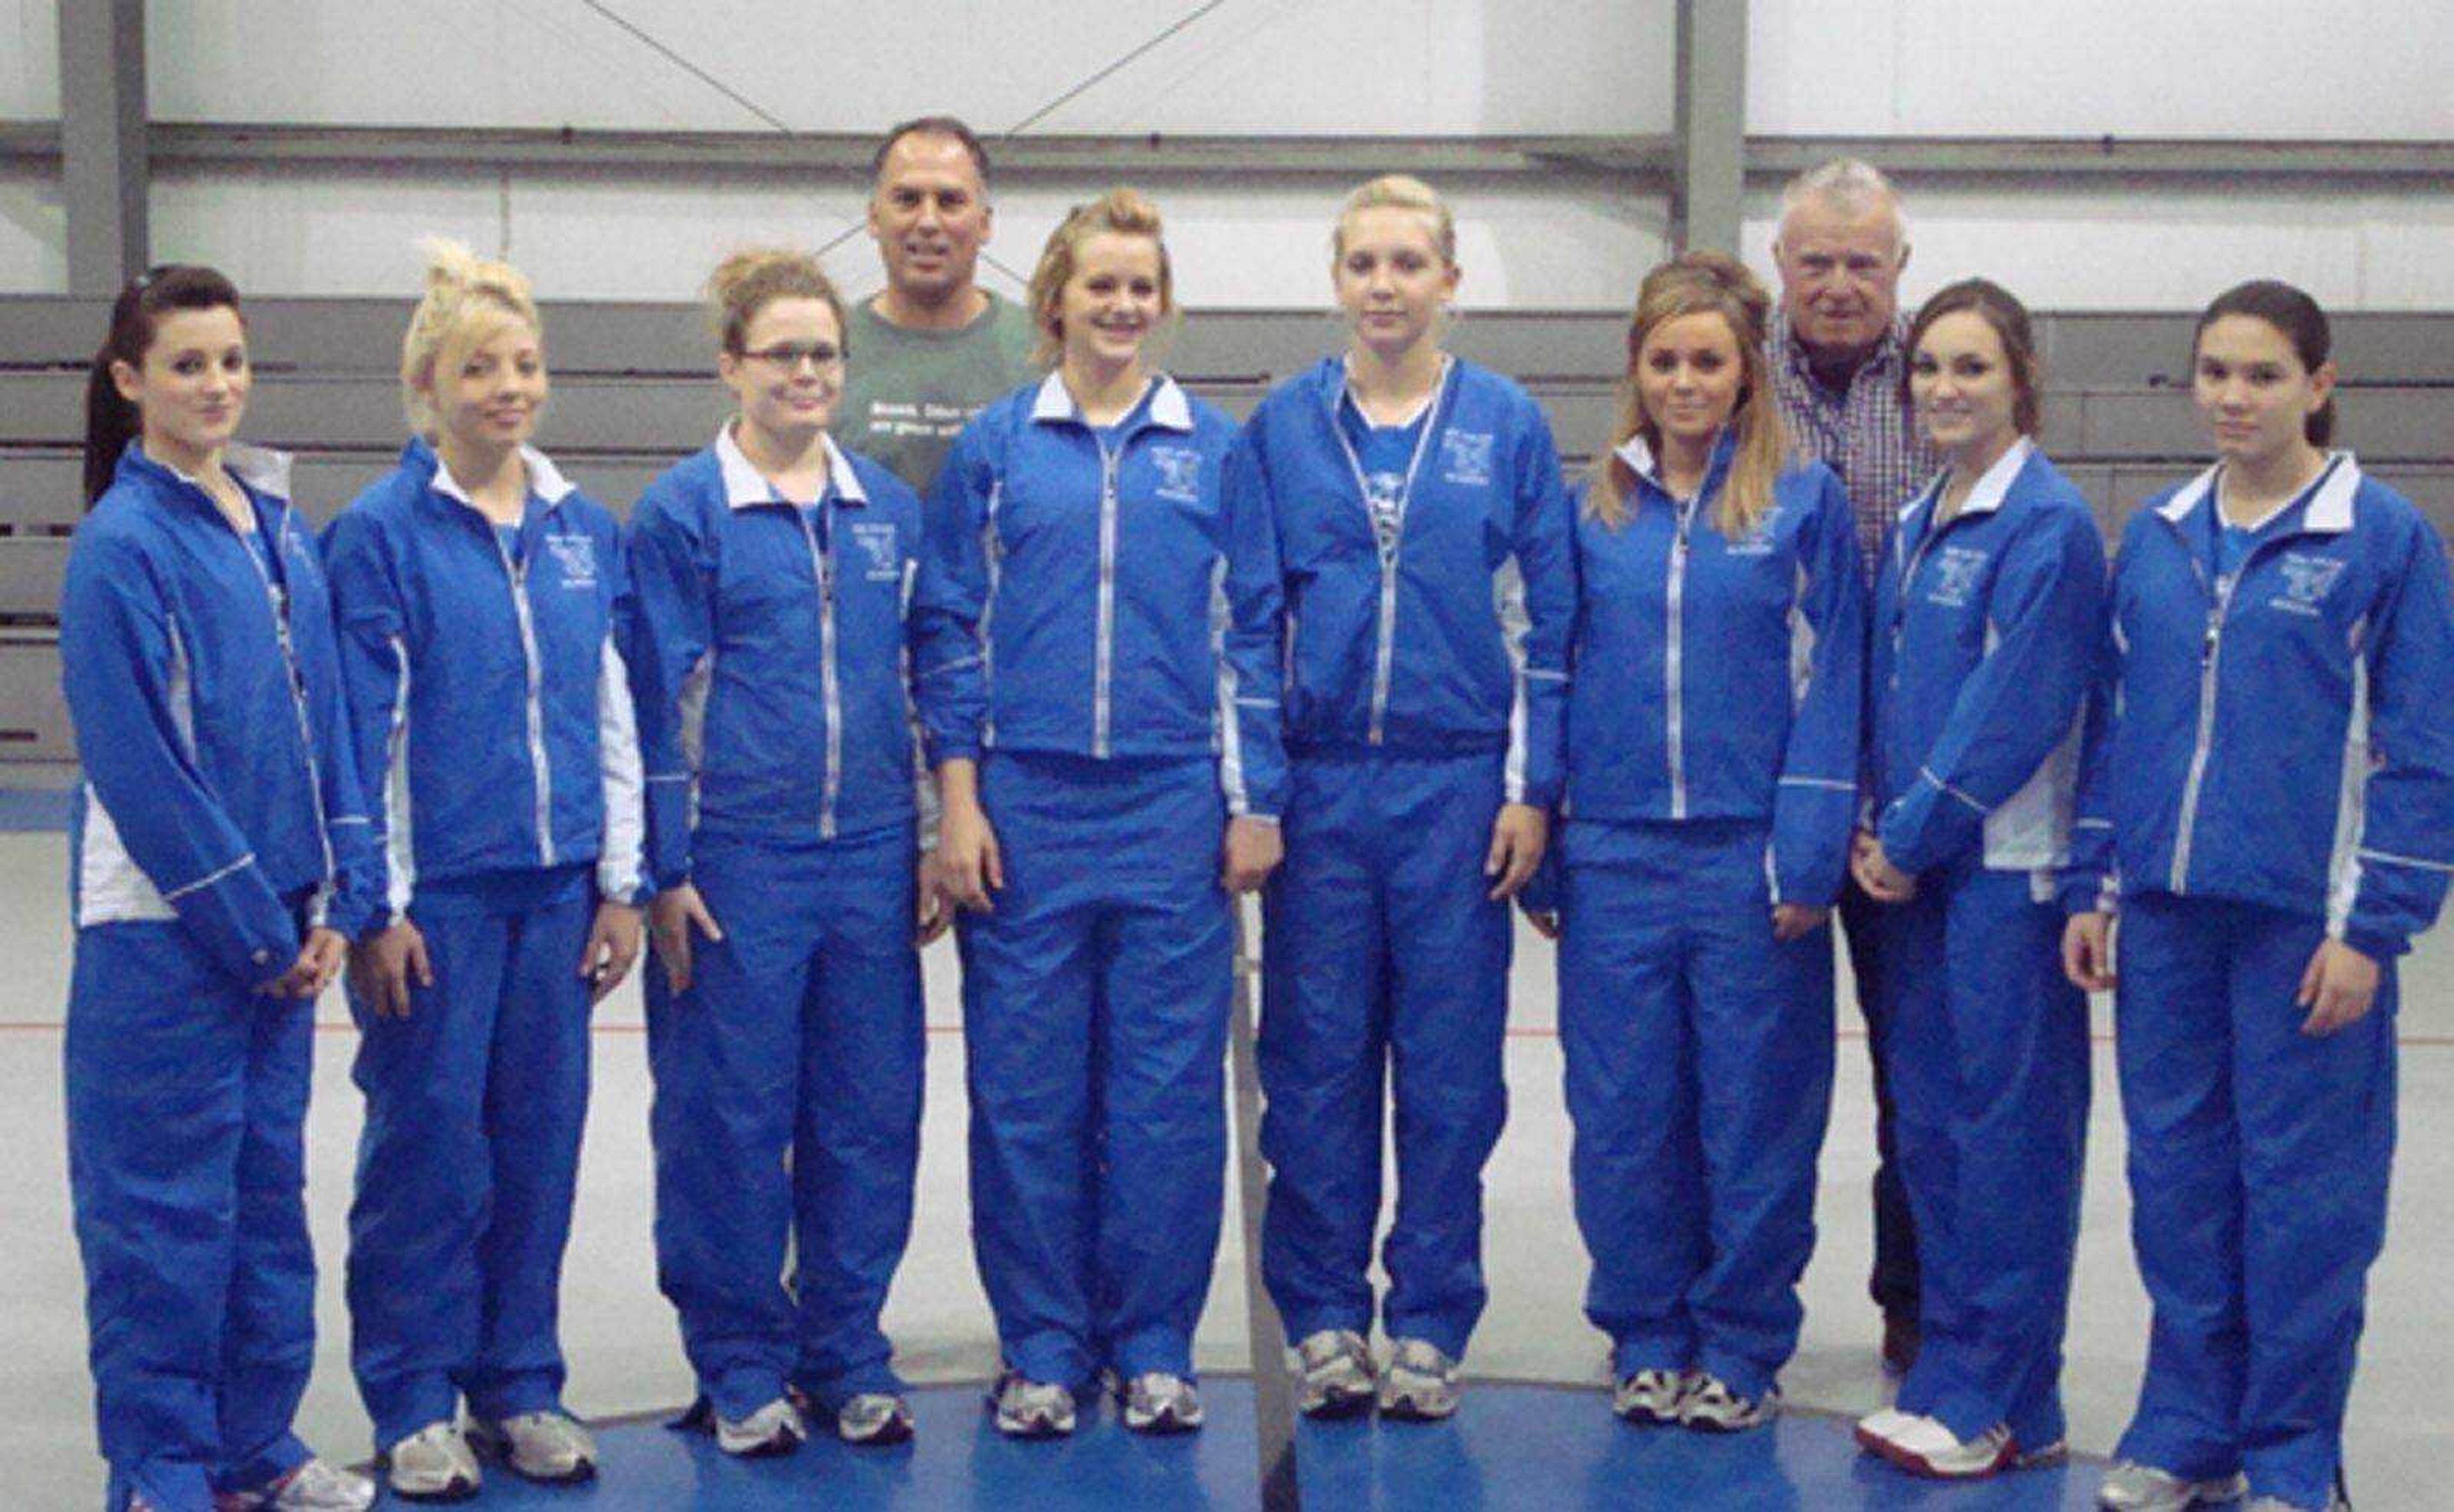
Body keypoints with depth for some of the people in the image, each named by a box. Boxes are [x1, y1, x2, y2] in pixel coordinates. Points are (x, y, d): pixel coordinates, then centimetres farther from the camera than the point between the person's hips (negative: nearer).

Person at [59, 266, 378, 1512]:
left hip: (276, 927, 7)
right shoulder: (122, 544, -12)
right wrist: (257, 927, -13)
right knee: (165, 1204, 1)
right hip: (165, 929, -7)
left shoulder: (277, 523, 9)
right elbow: (137, 764, -16)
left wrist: (333, 901, 4)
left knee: (268, 1186, 14)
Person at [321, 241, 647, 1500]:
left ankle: (522, 1386, 22)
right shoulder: (381, 531, -5)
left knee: (542, 1135, 9)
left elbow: (614, 712, 12)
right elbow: (363, 726, -7)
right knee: (427, 1139, 2)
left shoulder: (586, 529, 8)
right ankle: (415, 1405, 14)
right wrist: (376, 901, -10)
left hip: (556, 883, 4)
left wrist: (620, 881, 9)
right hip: (437, 888, -4)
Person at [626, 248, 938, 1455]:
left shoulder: (890, 509, 10)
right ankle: (740, 1367, 17)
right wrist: (665, 869, -7)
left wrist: (937, 845, 10)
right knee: (728, 1117, 3)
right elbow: (660, 700, -3)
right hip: (737, 858, -4)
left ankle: (848, 1356, 22)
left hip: (869, 858, 4)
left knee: (868, 1114, 8)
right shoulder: (682, 512, -1)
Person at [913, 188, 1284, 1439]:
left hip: (1175, 805, 0)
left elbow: (1254, 631, 8)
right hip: (1026, 801, 0)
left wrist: (1255, 803, 3)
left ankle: (1153, 1345, 15)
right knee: (1027, 1085, 3)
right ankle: (1042, 1346, 15)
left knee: (1169, 1085, 3)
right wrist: (958, 797, -3)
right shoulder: (996, 445, 5)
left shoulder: (1216, 449, 7)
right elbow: (948, 628, 5)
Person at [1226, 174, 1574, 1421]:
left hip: (1459, 787, -1)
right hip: (1319, 786, 1)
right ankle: (1324, 1316, 17)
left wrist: (1533, 787, -2)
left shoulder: (1508, 425, 3)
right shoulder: (1280, 426, 5)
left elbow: (1548, 617, 4)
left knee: (1450, 1062, 4)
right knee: (1315, 1059, 5)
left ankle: (1430, 1321, 15)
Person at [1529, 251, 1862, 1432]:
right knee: (1624, 1115, 7)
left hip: (1748, 859, -2)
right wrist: (1537, 846, 5)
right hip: (1614, 860, 2)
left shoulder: (1805, 502, 1)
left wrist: (1807, 857, -10)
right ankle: (1645, 1341, 21)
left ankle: (1742, 1348, 18)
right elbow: (1553, 673, 11)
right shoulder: (1595, 507, 8)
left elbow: (1829, 683, -2)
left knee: (1756, 1113, 4)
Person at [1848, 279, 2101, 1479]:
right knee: (1928, 1122, 12)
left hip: (2005, 870, -8)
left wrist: (1912, 836, -13)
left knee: (2008, 1125, -1)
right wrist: (1882, 831, 3)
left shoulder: (2048, 525, -11)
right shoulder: (1917, 524, 14)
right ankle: (1947, 1372, 22)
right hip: (1915, 868, 8)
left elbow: (2015, 706, -16)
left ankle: (2007, 1403, 7)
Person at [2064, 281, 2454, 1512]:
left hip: (2304, 920, -4)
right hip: (2166, 908, 5)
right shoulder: (2156, 535, 9)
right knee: (2177, 1174, 10)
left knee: (2301, 1184, 3)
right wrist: (2092, 887, 9)